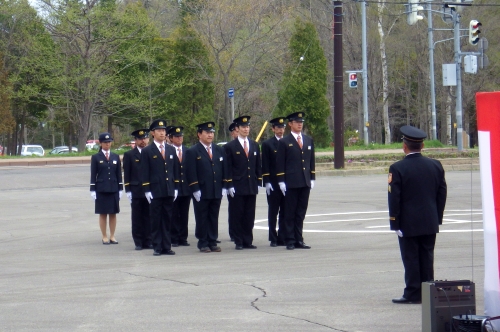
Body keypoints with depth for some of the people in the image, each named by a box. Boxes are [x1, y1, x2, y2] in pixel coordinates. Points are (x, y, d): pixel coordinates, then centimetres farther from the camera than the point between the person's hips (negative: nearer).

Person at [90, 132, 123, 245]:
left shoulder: (116, 157, 9)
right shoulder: (95, 157, 1)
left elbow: (119, 174, 9)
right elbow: (93, 175, -1)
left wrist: (120, 189, 5)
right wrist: (93, 190, -6)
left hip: (114, 189, 3)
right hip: (101, 189, -3)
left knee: (113, 213, 4)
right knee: (102, 213, 1)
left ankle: (112, 236, 12)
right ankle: (104, 237, 8)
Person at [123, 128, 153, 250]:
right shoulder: (129, 155, 5)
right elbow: (127, 174, 3)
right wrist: (128, 190, -5)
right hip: (136, 191, -1)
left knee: (148, 217, 3)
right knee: (137, 218, 2)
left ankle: (148, 241, 9)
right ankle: (138, 242, 7)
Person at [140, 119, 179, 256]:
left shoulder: (171, 150, 14)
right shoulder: (147, 151, 0)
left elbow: (175, 170, 15)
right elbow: (144, 173, -3)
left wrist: (176, 188, 8)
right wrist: (147, 190, -9)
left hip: (169, 191, 4)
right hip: (155, 191, -4)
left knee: (167, 220, 6)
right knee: (156, 220, 0)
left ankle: (166, 247, 10)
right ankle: (157, 247, 4)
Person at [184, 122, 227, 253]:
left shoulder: (219, 150, 13)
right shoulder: (192, 152, -2)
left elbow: (224, 170, 14)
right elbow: (191, 173, -8)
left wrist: (224, 187, 6)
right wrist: (195, 189, -14)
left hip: (217, 192, 4)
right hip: (201, 192, -4)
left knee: (214, 218, 7)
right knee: (202, 218, 1)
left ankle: (212, 242, 13)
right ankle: (203, 243, 7)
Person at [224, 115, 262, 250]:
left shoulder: (255, 145, 14)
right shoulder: (230, 147, 0)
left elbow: (258, 166, 15)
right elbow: (228, 168, -3)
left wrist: (258, 182, 8)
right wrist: (230, 185, -10)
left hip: (252, 187, 4)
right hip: (237, 187, -4)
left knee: (250, 216, 5)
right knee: (237, 215, -1)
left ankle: (248, 241, 10)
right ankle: (238, 242, 4)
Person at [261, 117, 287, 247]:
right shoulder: (267, 144, 2)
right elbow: (265, 165, -2)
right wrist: (267, 182, -9)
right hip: (273, 184, -3)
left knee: (285, 212, 4)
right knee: (273, 213, 2)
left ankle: (283, 238, 9)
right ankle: (273, 239, 7)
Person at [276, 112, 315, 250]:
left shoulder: (309, 140, 14)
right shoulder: (284, 142, -1)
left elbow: (311, 161, 17)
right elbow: (280, 164, -3)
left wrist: (312, 179, 11)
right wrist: (281, 181, -9)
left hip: (305, 183, 4)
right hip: (291, 183, -4)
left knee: (301, 213, 7)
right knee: (290, 213, -1)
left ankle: (299, 240, 12)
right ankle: (290, 241, 3)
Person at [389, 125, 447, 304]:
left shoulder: (397, 168, -13)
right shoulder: (436, 165, 3)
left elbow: (394, 198, -13)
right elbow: (442, 194, 7)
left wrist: (395, 224, -7)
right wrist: (438, 218, 14)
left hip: (408, 224, -5)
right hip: (430, 223, 5)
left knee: (411, 259, 1)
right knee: (427, 257, 11)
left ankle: (413, 294, 2)